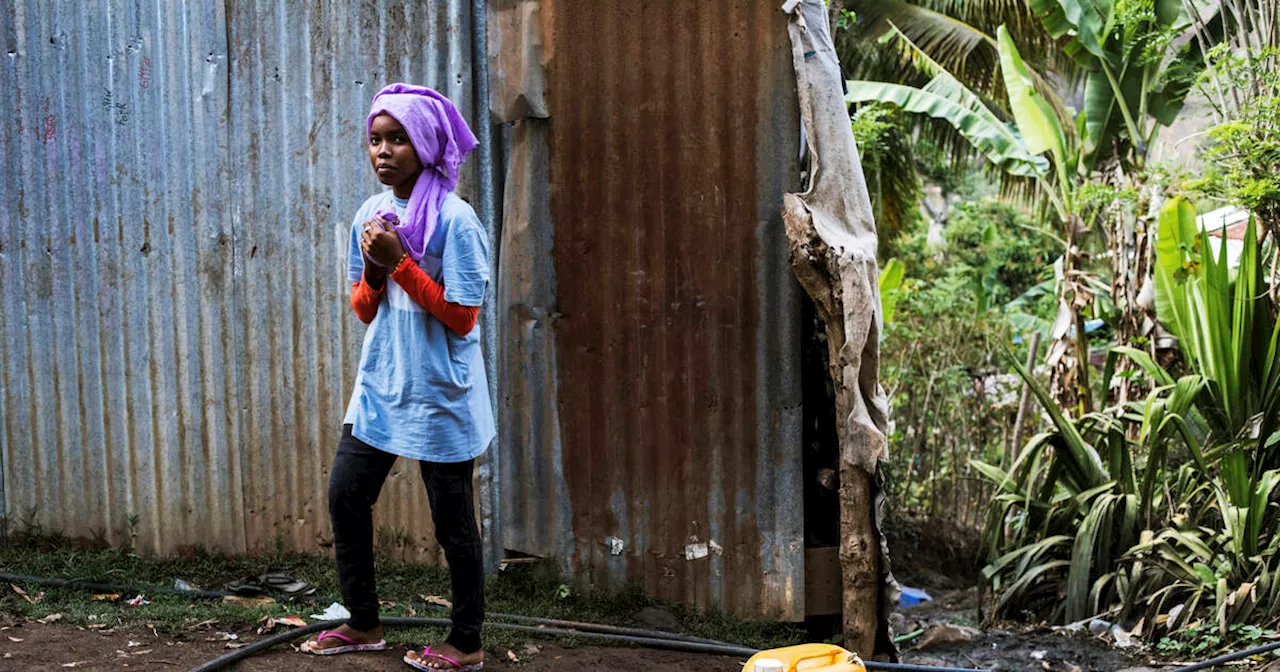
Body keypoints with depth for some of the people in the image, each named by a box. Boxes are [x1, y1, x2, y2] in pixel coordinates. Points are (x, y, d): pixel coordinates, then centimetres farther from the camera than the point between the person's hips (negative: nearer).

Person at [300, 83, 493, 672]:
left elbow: (462, 316, -16)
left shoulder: (454, 219, -13)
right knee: (346, 495, 7)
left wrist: (398, 262, -19)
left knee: (451, 518, 2)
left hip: (440, 393, -7)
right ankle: (363, 624, 23)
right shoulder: (371, 214, 7)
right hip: (379, 386, 7)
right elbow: (364, 310, 12)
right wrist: (374, 272, -10)